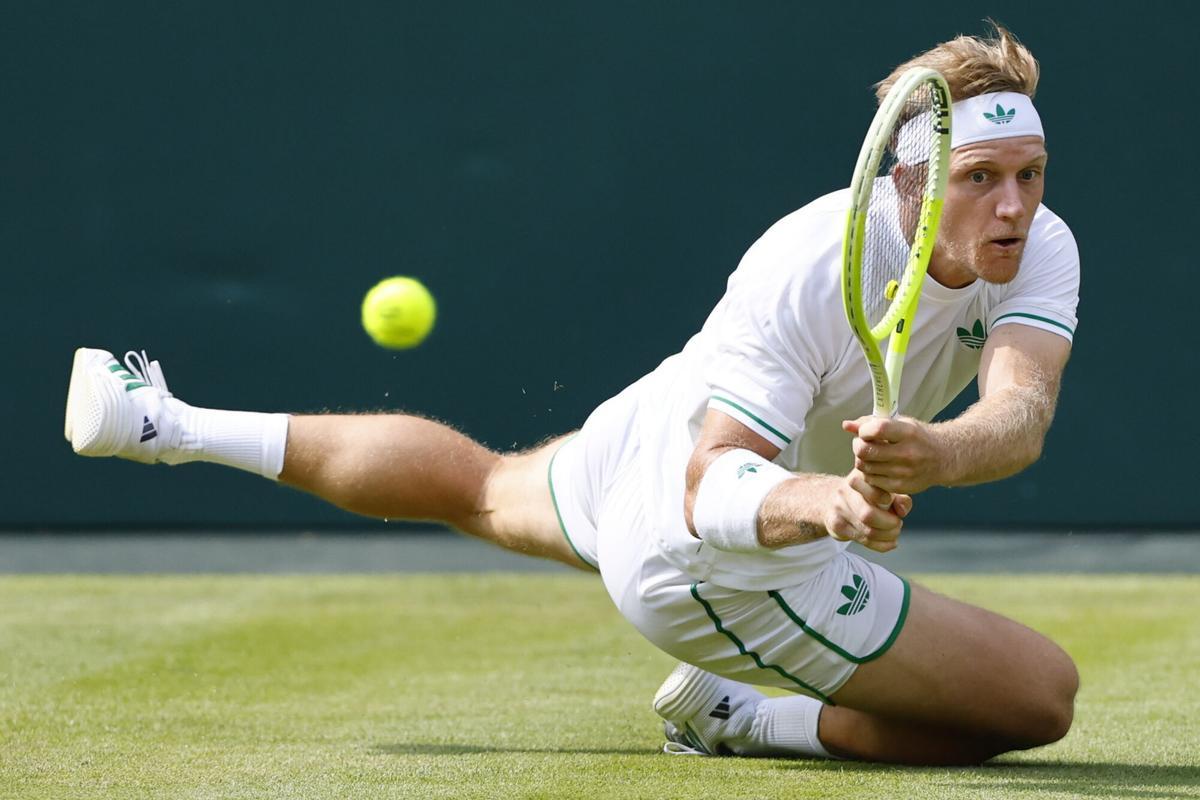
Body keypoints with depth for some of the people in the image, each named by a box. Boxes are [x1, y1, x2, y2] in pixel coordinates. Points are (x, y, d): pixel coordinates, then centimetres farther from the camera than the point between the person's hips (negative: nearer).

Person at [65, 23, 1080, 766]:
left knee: (478, 483, 35)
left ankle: (168, 425, 45)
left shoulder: (1040, 248, -19)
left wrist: (932, 455, -59)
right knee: (1041, 695, -13)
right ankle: (744, 717, 3)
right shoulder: (801, 274, -36)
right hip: (715, 559, -7)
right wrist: (826, 503, -59)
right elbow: (712, 495, -37)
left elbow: (1021, 414, -36)